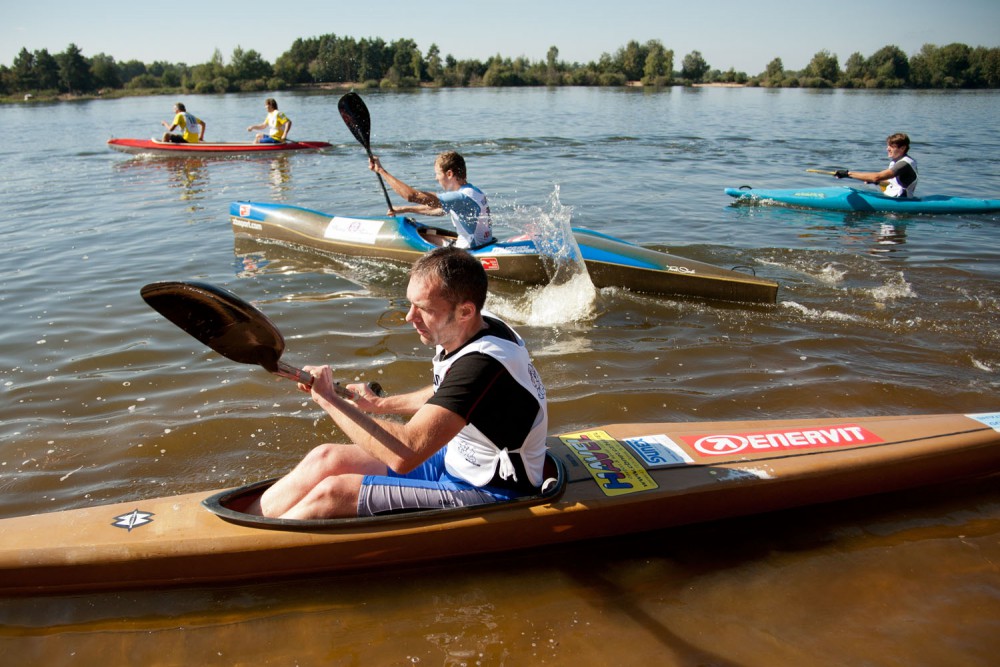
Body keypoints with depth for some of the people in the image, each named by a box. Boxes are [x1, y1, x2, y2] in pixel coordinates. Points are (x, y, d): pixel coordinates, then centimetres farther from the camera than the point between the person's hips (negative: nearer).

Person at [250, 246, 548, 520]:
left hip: (489, 494, -9)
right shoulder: (472, 330, -2)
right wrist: (381, 404, 21)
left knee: (333, 492, -15)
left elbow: (404, 454, -36)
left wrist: (329, 400, -27)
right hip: (455, 462, 9)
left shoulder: (483, 363, -32)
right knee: (325, 459, 2)